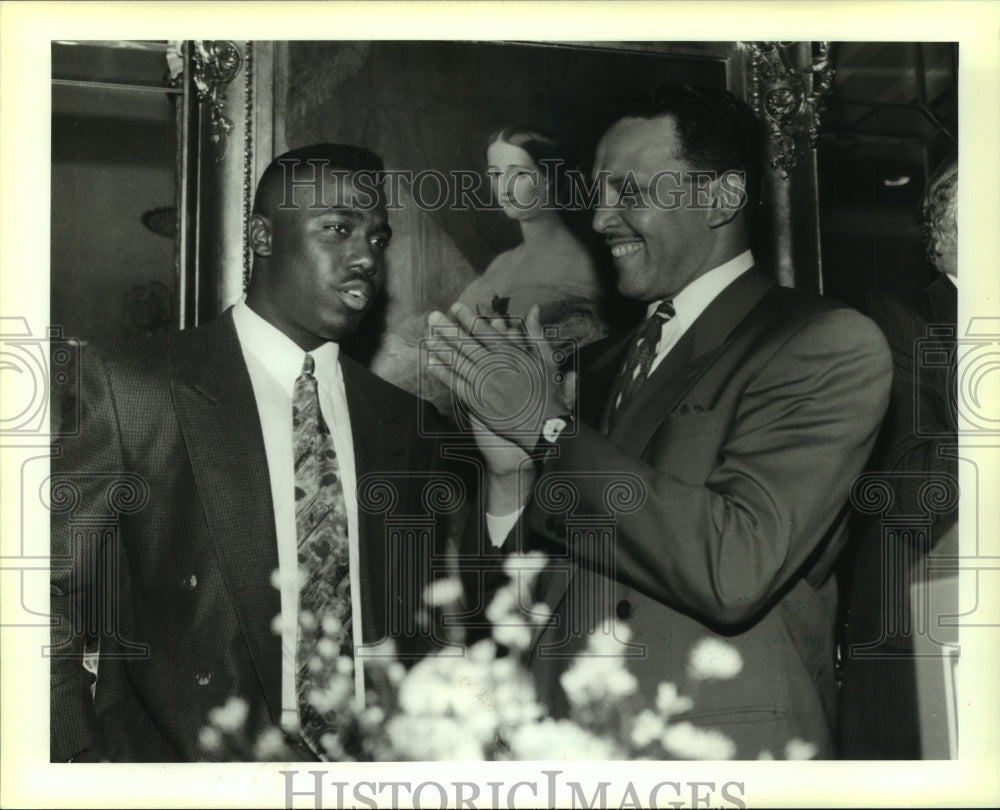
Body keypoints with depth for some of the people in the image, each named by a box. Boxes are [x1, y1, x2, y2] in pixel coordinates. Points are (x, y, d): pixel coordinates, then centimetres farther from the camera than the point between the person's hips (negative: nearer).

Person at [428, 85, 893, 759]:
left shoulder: (830, 345, -11)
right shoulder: (612, 366, 9)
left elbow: (733, 572, -22)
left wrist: (552, 429, -16)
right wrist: (512, 469, -9)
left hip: (718, 746, -6)